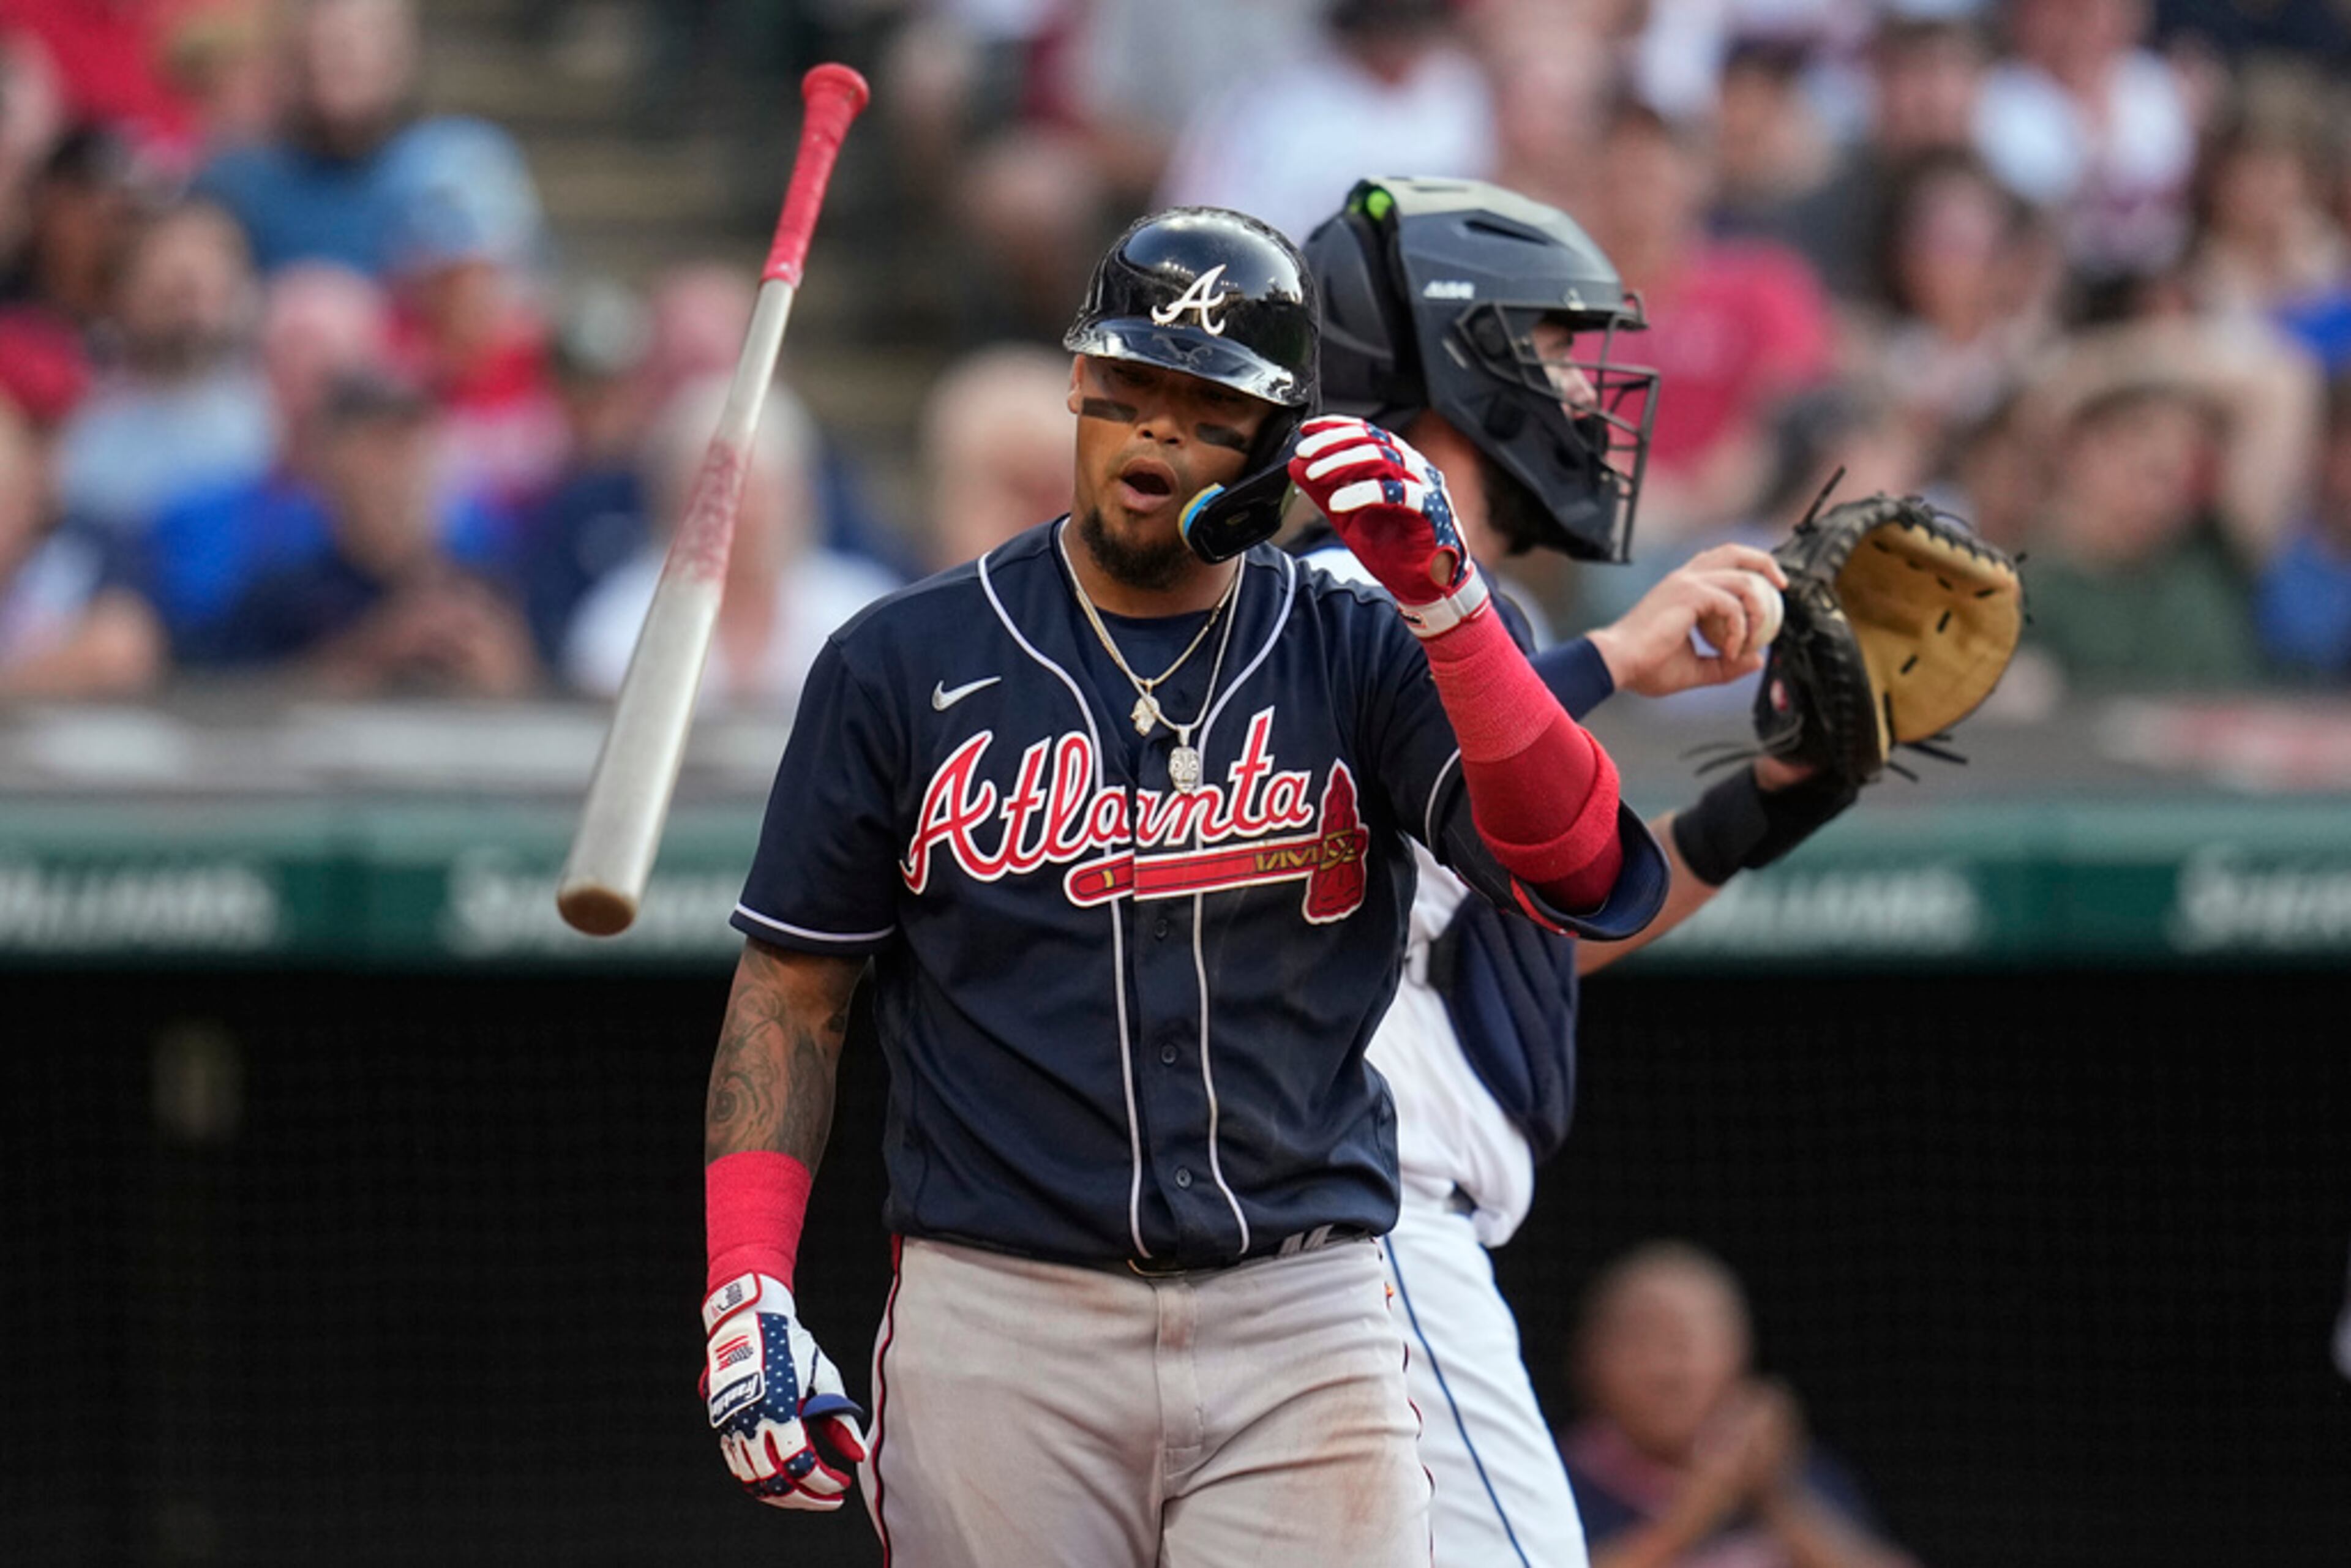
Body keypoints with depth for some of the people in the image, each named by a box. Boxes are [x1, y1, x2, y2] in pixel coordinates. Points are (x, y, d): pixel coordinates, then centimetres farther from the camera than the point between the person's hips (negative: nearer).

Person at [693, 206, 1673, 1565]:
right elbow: (794, 990, 9)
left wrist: (1441, 597, -19)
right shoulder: (904, 665, 7)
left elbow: (1582, 876, -9)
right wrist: (747, 1296, -2)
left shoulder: (1359, 660, 6)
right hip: (1000, 1333, 0)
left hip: (1301, 1327, 0)